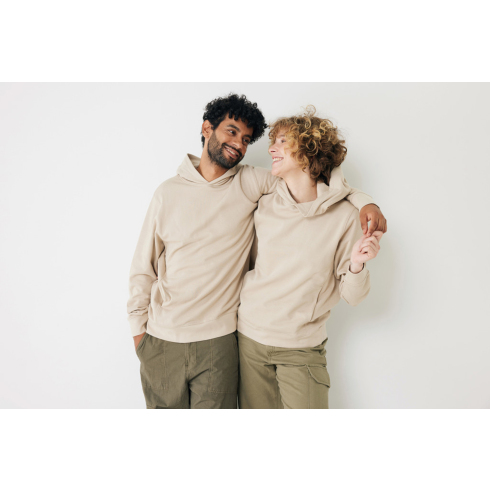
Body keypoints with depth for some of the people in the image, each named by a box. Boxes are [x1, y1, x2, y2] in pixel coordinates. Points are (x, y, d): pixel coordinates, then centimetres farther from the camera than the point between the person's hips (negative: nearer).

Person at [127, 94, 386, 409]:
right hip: (161, 339, 1)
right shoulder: (168, 192, 1)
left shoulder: (251, 183, -1)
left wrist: (364, 201, -9)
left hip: (218, 340, -1)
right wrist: (138, 327, 7)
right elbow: (143, 266, 6)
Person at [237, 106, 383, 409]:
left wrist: (357, 264, -24)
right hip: (250, 338, 3)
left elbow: (352, 297, -7)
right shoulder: (264, 206, -3)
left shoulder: (344, 216, -11)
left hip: (302, 348, -2)